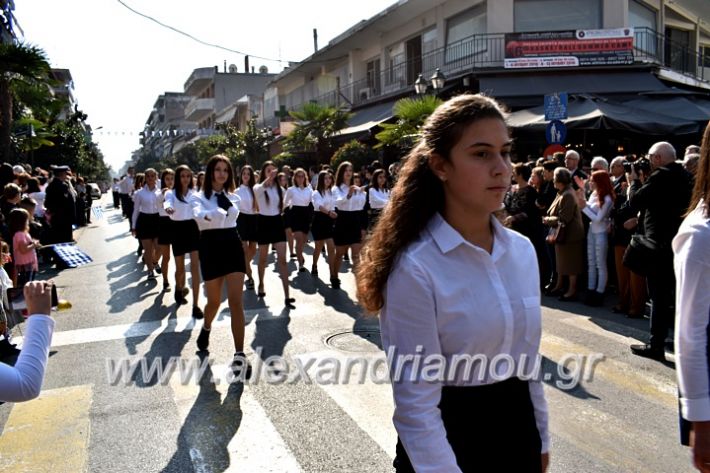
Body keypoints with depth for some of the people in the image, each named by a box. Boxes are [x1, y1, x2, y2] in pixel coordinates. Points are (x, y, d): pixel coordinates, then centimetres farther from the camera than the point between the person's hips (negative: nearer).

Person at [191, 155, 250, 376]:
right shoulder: (199, 197, -4)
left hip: (232, 245, 2)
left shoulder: (233, 197, 8)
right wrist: (217, 213, -43)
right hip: (211, 247, -2)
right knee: (214, 301, 11)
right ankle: (206, 329, 47)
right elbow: (198, 215, -26)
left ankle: (239, 354, -8)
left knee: (236, 301, -8)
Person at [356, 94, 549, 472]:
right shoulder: (415, 267, -22)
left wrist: (539, 436, 13)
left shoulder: (522, 250, -2)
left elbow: (527, 357, 9)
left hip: (517, 424, 6)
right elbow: (416, 405, -19)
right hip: (450, 435, -6)